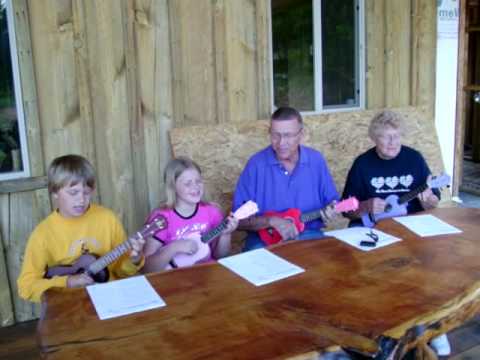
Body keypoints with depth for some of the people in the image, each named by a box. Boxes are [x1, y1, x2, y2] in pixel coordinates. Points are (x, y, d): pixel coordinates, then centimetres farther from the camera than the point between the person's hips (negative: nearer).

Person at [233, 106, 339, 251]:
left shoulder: (316, 160, 1)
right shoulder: (256, 164, -8)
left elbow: (332, 201, 11)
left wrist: (331, 210, -11)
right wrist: (271, 221, -24)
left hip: (308, 236, 3)